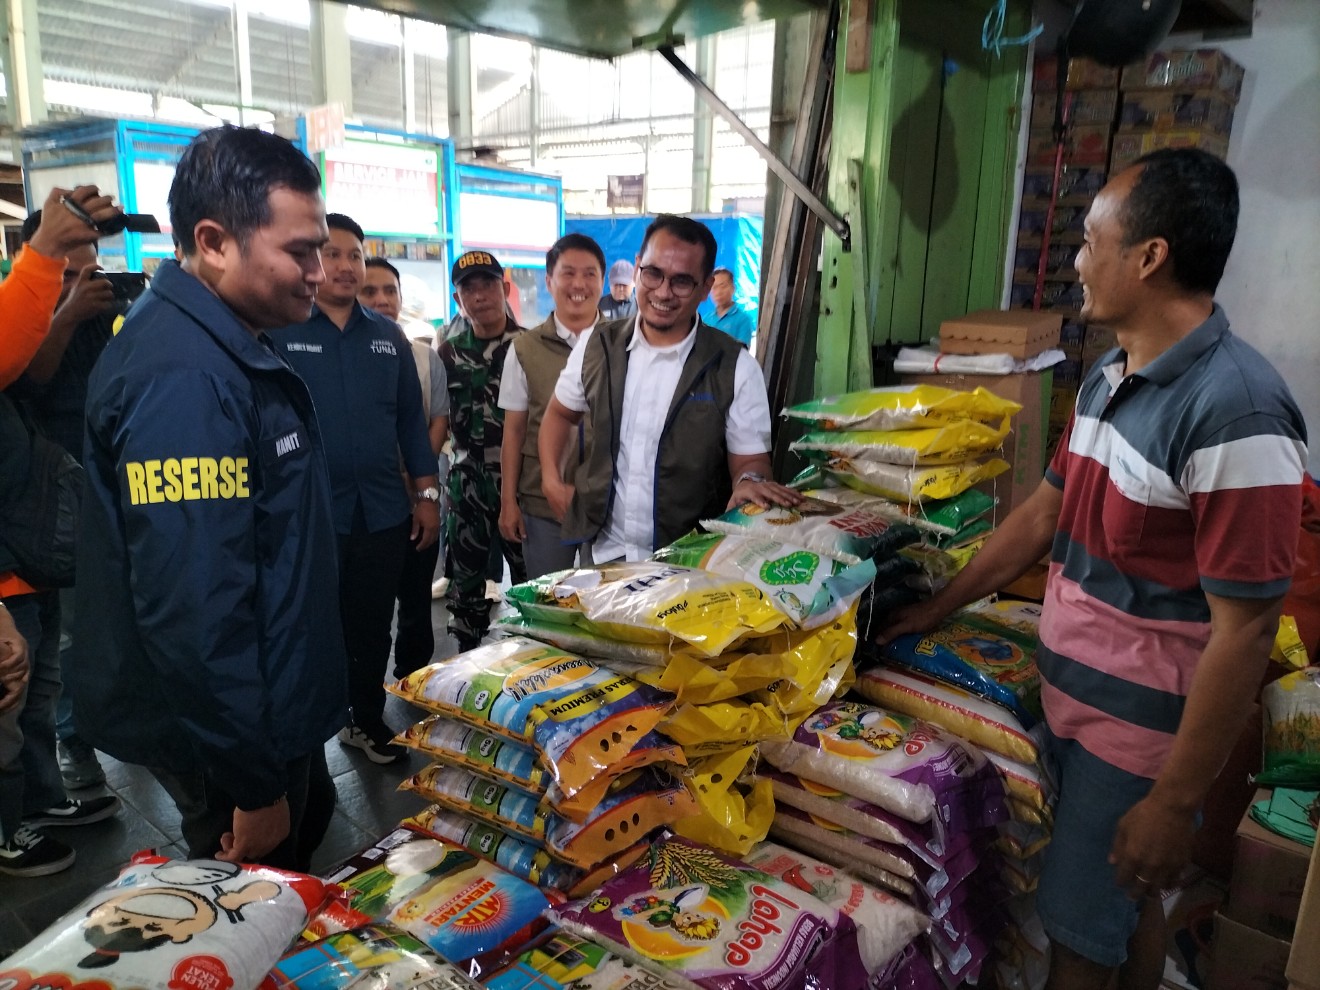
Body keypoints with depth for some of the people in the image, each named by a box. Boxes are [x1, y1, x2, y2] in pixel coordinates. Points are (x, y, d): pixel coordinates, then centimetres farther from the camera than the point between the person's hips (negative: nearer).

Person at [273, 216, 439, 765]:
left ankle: (367, 720, 34)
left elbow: (410, 418, 10)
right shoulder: (278, 330, -4)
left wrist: (427, 494, 7)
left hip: (384, 513, 4)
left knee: (373, 626, 15)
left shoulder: (388, 336, 8)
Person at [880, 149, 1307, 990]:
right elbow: (1045, 514, 11)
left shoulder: (1234, 414, -25)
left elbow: (1245, 631, -23)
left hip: (1141, 727, -7)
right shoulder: (1109, 378, 2)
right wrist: (939, 609, 15)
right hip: (1070, 693, 7)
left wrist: (1176, 803, -18)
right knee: (1126, 907, 25)